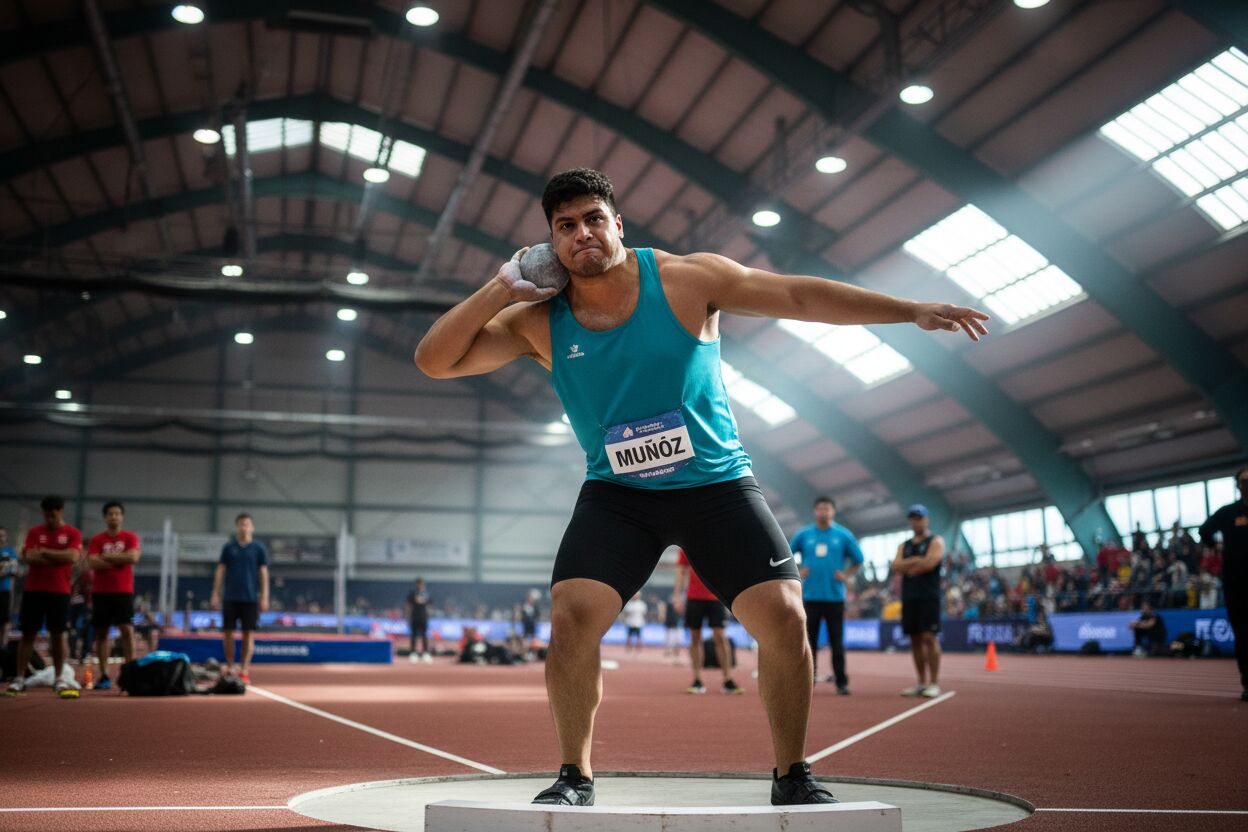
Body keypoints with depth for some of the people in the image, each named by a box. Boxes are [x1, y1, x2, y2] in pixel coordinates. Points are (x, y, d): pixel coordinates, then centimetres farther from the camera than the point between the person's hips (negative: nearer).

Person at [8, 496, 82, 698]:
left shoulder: (73, 534, 1)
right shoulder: (34, 532, 7)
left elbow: (73, 556, -15)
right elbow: (29, 558, -7)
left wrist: (44, 552, -9)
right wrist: (59, 558, -11)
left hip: (59, 591, -2)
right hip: (33, 590, 2)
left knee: (58, 634, 1)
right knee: (28, 633, 3)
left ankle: (58, 679, 8)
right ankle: (19, 678, 7)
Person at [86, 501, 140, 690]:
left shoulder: (130, 537, 4)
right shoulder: (96, 540, 6)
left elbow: (133, 557, -12)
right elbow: (93, 562, -8)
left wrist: (107, 556, -8)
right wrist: (120, 560, -9)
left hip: (124, 591, -1)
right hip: (101, 591, 2)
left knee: (127, 630, -9)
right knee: (101, 632, 3)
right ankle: (104, 676, 8)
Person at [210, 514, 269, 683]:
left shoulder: (259, 548, 3)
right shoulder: (228, 548, 7)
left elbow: (263, 573, 2)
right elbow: (221, 571, 8)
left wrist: (264, 597, -5)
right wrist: (215, 594, 1)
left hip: (251, 598, -1)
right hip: (230, 597, 1)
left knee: (248, 634, -2)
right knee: (228, 632, 2)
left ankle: (244, 671, 1)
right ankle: (229, 668, 14)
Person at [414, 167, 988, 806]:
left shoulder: (688, 280, -10)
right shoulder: (538, 322, -5)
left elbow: (800, 296, -10)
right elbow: (434, 360, -8)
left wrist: (913, 311, -12)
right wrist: (503, 287, -18)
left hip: (716, 483, 0)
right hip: (616, 495, 1)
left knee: (783, 616, -10)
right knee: (572, 614, -18)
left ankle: (792, 777, 12)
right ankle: (574, 779, 3)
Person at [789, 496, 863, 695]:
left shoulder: (844, 535, 3)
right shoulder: (803, 535, 5)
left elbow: (858, 560, 10)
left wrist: (846, 575, -5)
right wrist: (797, 572, -1)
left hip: (835, 596, -1)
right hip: (810, 596, 1)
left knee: (837, 642, 0)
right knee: (809, 641, 5)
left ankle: (841, 682, 6)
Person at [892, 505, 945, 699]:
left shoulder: (936, 541, 2)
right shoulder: (904, 546, 19)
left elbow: (929, 563, -14)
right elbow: (896, 566, 4)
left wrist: (906, 566, -2)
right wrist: (915, 560, -9)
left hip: (929, 597, -6)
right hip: (909, 597, 6)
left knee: (930, 637, -12)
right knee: (915, 638, 6)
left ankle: (934, 683, -11)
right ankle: (922, 682, 10)